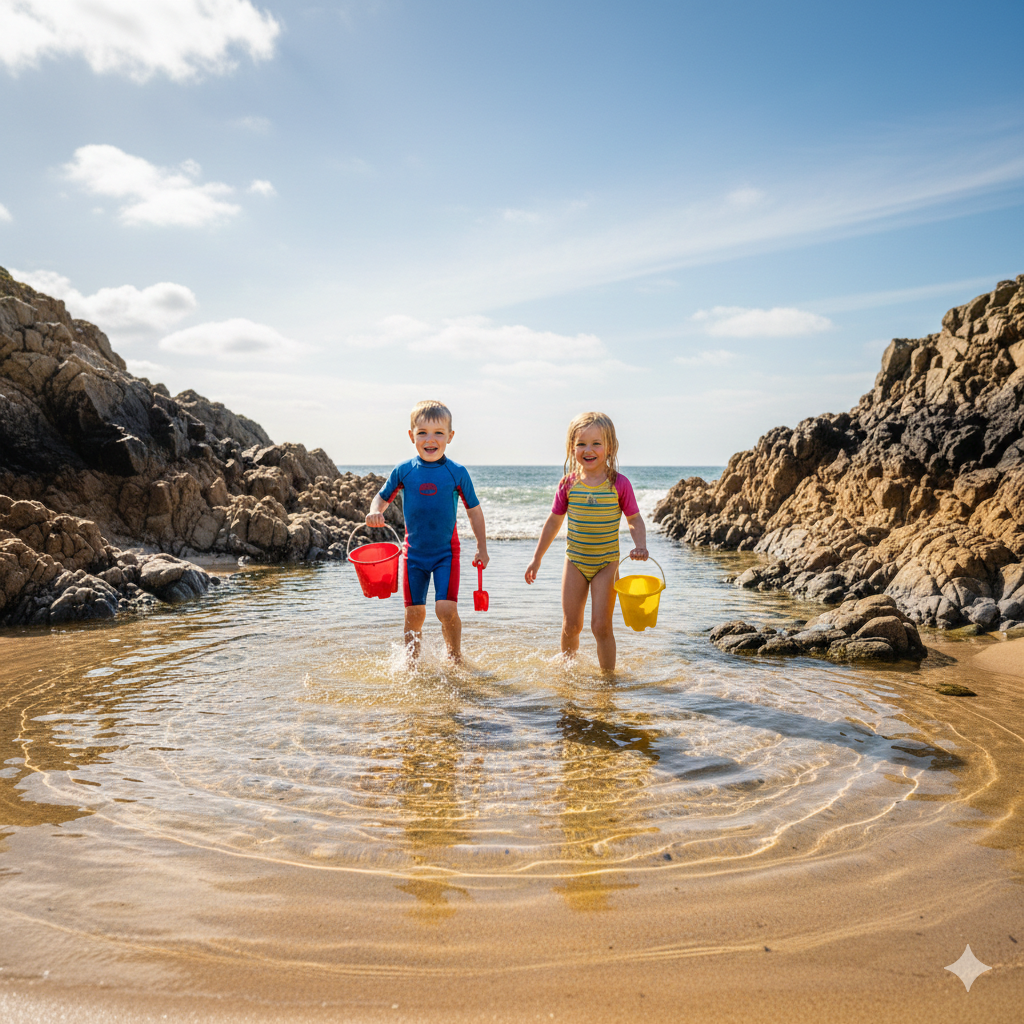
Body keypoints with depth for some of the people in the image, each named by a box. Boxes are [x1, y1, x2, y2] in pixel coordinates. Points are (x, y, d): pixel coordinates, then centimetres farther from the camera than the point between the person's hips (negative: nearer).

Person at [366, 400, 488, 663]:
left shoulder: (457, 472, -6)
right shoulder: (403, 471, -3)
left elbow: (474, 510, 4)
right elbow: (382, 497, 10)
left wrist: (482, 548, 4)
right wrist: (375, 512, -14)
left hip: (446, 552, -2)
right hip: (414, 551, 2)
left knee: (446, 609, -11)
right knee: (414, 612, 7)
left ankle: (456, 660, 13)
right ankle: (412, 663, 24)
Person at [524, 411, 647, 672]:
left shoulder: (619, 484, -9)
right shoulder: (568, 484, -3)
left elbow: (634, 519, 1)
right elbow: (553, 522, 9)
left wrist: (640, 546, -19)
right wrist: (537, 559, 12)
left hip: (606, 564, -2)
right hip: (575, 562, 2)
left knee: (601, 626, -4)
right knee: (570, 626, 6)